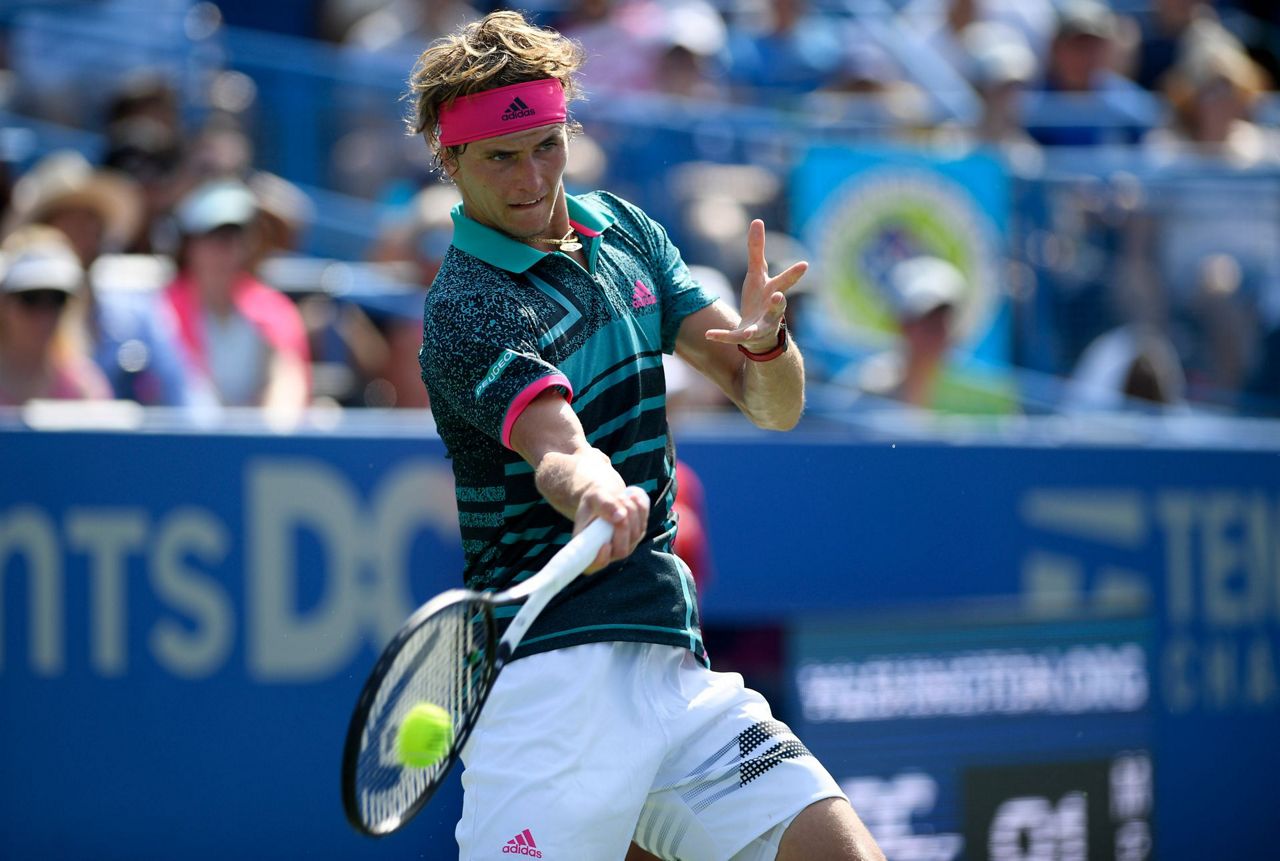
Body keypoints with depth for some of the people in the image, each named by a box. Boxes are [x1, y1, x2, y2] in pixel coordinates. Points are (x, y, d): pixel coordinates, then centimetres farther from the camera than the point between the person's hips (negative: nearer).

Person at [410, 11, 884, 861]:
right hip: (556, 679, -6)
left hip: (676, 665, 6)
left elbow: (774, 406, 10)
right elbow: (557, 447, -29)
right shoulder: (467, 312, -10)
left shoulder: (622, 228, 13)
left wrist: (764, 342, -12)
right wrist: (593, 493, -52)